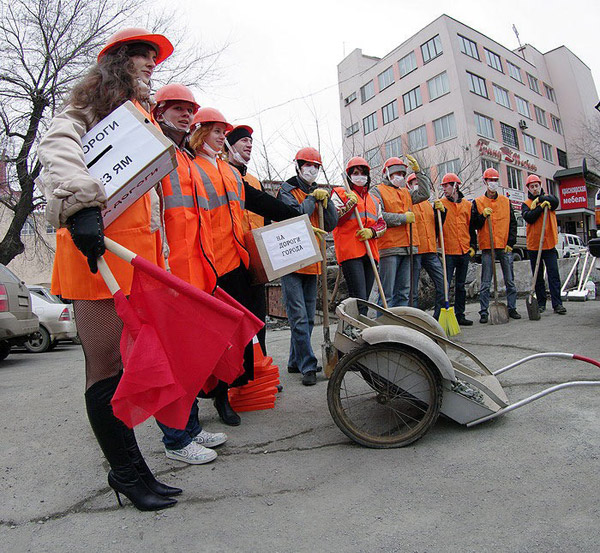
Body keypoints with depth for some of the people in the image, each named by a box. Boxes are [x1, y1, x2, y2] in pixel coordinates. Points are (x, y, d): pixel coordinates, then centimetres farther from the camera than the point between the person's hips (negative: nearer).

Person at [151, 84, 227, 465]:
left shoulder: (188, 159, 27)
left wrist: (208, 266, 22)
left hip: (196, 272, 9)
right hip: (169, 271, -9)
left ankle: (190, 427, 27)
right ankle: (177, 440, 11)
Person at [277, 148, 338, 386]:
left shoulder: (319, 192, 18)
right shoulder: (287, 190, 0)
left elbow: (331, 224, 9)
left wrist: (325, 200, -2)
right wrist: (313, 198, -7)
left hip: (312, 261, 7)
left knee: (308, 317, 11)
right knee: (299, 316, -9)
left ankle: (296, 361, 22)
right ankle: (308, 365, -3)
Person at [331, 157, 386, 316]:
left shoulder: (374, 200, 26)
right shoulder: (340, 193, 9)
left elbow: (382, 224, 17)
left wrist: (372, 231, -4)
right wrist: (351, 202, -12)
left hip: (370, 252, 6)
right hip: (350, 252, -6)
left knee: (364, 300, 7)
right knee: (359, 299, -16)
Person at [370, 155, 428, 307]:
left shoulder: (406, 192, 24)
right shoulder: (377, 191, 2)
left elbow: (424, 194, 14)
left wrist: (417, 172, 10)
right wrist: (403, 218, -10)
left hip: (408, 247, 7)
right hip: (389, 247, -7)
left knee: (404, 292, 10)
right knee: (387, 293, -6)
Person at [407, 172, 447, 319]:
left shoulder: (429, 204, 21)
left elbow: (437, 227, 19)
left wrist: (441, 211, 6)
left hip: (430, 251, 6)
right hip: (414, 252, -6)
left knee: (443, 284, 2)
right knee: (413, 291, 0)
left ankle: (439, 317, 14)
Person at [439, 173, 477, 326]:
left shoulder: (467, 204, 10)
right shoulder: (440, 204, 2)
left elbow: (471, 227, 14)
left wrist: (473, 246, 9)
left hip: (464, 252, 4)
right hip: (448, 252, -4)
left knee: (460, 285, 11)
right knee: (445, 284, -7)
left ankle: (460, 315, 19)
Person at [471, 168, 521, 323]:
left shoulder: (506, 201, 12)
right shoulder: (478, 202, 6)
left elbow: (512, 223, 10)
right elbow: (474, 225, 2)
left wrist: (510, 243, 1)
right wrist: (483, 216, -16)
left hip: (505, 247, 3)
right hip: (487, 247, -2)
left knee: (510, 281, 7)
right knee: (485, 283, -2)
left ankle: (512, 308, 18)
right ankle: (484, 312, 3)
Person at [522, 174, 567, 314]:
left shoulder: (548, 197, 10)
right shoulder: (526, 204, 8)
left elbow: (555, 202, -14)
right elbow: (529, 217, -11)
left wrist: (539, 199, -9)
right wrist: (541, 205, -16)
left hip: (549, 244, 0)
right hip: (533, 245, 1)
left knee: (553, 274, -4)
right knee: (538, 276, 7)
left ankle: (557, 304, -2)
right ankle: (541, 303, 16)